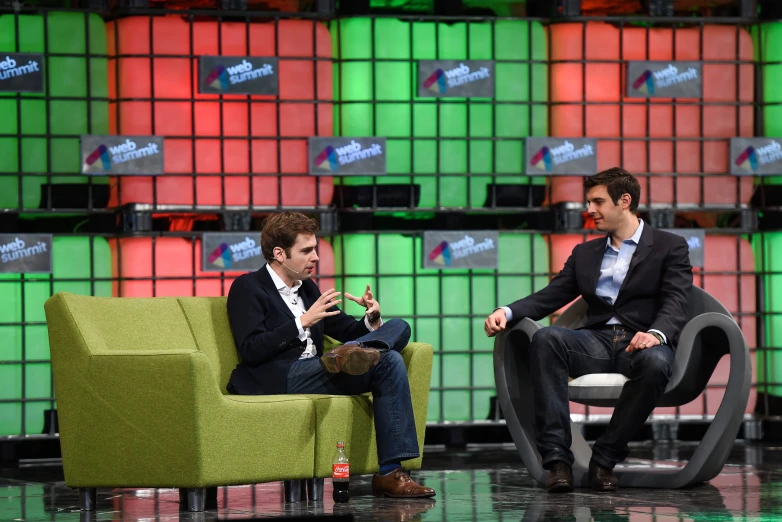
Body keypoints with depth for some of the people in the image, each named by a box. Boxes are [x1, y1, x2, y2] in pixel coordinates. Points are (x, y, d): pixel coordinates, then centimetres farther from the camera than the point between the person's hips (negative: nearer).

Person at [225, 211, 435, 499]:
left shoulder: (308, 288, 24)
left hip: (315, 373, 8)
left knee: (398, 327, -13)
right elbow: (251, 351, -13)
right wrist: (303, 322, -19)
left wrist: (372, 319, 2)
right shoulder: (247, 288, 1)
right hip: (280, 379, -8)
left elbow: (347, 330, 26)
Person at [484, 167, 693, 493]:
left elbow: (675, 305, -5)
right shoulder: (585, 253, 25)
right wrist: (506, 312, -5)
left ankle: (605, 458, -25)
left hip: (641, 344, -4)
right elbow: (549, 297, 16)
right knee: (545, 339, -29)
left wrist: (656, 334, -28)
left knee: (655, 363, -40)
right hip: (597, 342, 4)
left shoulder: (670, 247, 9)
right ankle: (556, 458, -37)